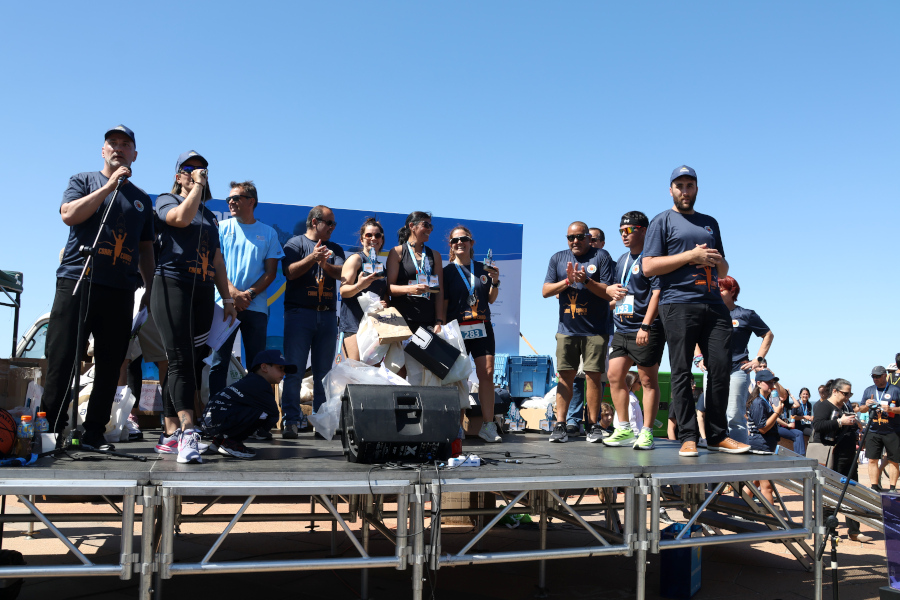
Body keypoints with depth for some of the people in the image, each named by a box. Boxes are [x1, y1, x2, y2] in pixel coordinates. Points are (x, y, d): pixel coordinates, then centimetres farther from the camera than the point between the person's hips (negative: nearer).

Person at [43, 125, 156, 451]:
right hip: (77, 280, -3)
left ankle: (94, 432, 8)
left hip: (121, 290, 3)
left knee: (110, 365, 1)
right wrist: (109, 186, -7)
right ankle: (53, 427, 2)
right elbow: (69, 215, -6)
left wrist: (150, 289, 13)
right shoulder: (83, 180, 13)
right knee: (62, 359, -5)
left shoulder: (142, 199, 21)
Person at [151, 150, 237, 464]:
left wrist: (228, 299, 18)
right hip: (172, 287, -6)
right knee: (181, 361, -15)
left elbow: (217, 260, 24)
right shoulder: (166, 200, 8)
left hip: (203, 293, 6)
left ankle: (171, 433, 6)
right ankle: (188, 432, -23)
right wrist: (197, 185, -4)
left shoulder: (210, 215, 25)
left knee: (194, 363, 2)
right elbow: (183, 217, -17)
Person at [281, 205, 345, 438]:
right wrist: (312, 257, -21)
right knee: (294, 369, -7)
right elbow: (291, 272, -8)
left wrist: (325, 264, -18)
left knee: (324, 372, 5)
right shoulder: (296, 243, 7)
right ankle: (290, 421, -5)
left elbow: (341, 273, 1)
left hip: (328, 314, 4)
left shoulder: (335, 249, 19)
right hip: (299, 312, -4)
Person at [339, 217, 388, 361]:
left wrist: (385, 303, 4)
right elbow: (343, 291, -9)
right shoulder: (355, 259, 0)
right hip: (354, 322, -7)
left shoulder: (381, 266, 22)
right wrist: (359, 286, -29)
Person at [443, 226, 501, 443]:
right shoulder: (448, 271, 6)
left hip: (482, 327, 3)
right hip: (457, 329, -2)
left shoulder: (483, 268, 13)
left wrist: (495, 282, -1)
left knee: (487, 372, -4)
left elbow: (491, 299, 16)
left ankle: (488, 425, 1)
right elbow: (443, 304, 3)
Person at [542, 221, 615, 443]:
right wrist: (567, 281, -10)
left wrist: (586, 281, -18)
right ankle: (560, 425, 4)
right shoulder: (558, 258, 11)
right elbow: (546, 291, 6)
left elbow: (609, 292, -5)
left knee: (593, 376, -2)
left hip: (595, 330, -2)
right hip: (567, 329, 3)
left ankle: (593, 425, 6)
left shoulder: (601, 258, 1)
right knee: (565, 376, 2)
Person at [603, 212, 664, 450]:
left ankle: (646, 432, 4)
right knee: (614, 375, 3)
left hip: (647, 330, -8)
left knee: (648, 380, -1)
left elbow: (657, 292, -14)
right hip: (622, 329, 8)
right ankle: (624, 430, 12)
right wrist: (612, 295, 8)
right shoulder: (621, 260, 19)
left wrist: (646, 326, -20)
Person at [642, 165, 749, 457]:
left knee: (721, 367, 0)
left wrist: (717, 261, 4)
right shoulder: (662, 221, 8)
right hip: (678, 304, -5)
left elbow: (723, 271, 29)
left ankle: (717, 435, 9)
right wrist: (691, 255, -9)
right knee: (682, 372, -5)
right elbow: (648, 267, -5)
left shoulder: (710, 223, 25)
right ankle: (688, 437, -1)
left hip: (713, 304, 5)